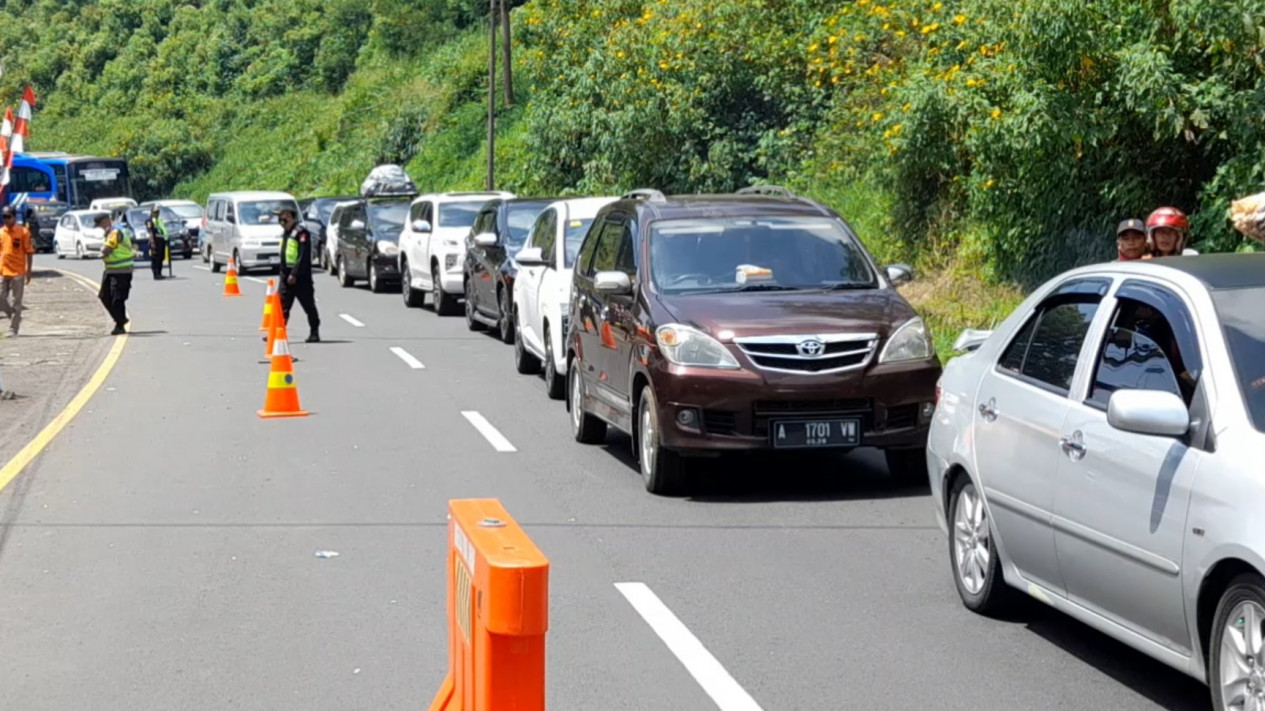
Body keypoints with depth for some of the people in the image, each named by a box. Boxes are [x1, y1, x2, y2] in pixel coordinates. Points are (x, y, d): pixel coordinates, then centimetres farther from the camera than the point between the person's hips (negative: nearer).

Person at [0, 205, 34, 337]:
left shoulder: (23, 232, -4)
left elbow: (29, 252, -2)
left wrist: (28, 271, -5)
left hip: (18, 273, -4)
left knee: (16, 303, 0)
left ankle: (13, 329, 6)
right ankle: (15, 317, 25)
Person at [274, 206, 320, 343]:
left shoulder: (301, 232, -13)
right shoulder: (286, 233, 17)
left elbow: (304, 256, -20)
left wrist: (294, 274, -23)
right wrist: (284, 274, 18)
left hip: (300, 276, -9)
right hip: (286, 276, 9)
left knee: (309, 305, 1)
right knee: (282, 306, 3)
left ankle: (314, 333, 9)